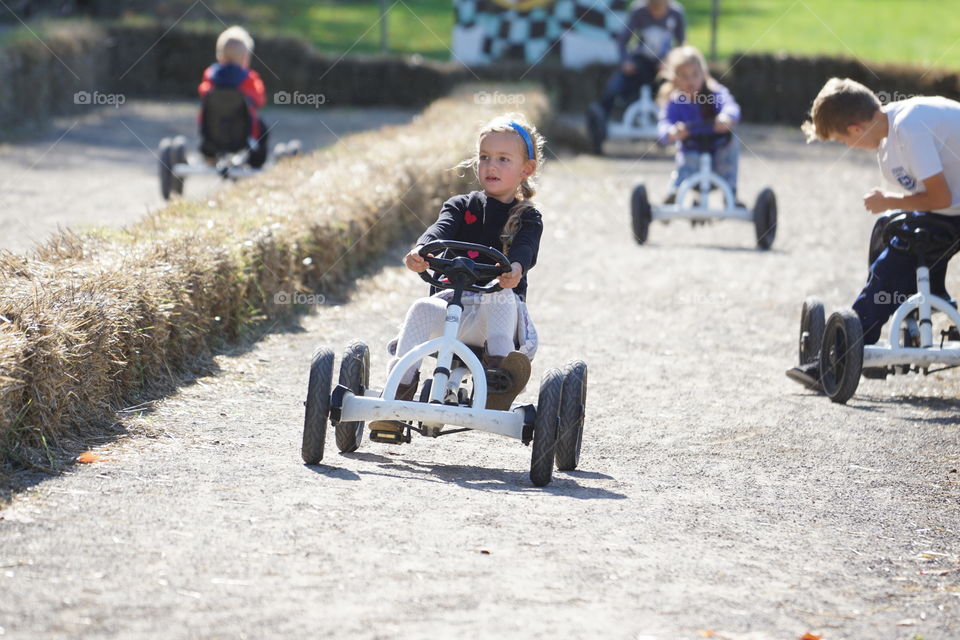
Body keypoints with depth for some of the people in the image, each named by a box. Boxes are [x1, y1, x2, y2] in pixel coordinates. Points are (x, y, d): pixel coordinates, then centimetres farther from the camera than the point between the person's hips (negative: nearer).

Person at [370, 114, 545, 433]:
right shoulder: (462, 206, 16)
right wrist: (421, 251, -30)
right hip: (452, 302, 2)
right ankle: (401, 387, -31)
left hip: (499, 314, -2)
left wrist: (515, 268, -39)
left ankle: (499, 364, -49)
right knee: (423, 310, -28)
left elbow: (525, 249, -13)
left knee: (502, 299, -34)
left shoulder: (527, 218, 9)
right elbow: (442, 229, -5)